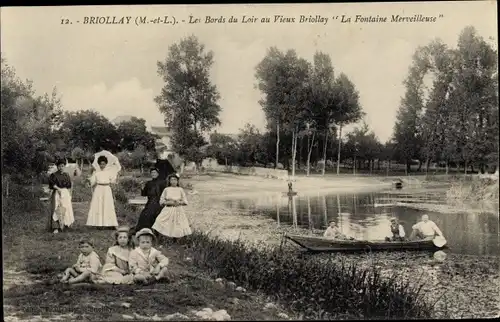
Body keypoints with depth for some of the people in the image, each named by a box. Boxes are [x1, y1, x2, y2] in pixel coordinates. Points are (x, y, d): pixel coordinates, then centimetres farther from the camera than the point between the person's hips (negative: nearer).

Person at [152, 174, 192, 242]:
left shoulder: (180, 190, 4)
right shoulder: (166, 189, 5)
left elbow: (185, 201, 7)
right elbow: (161, 201, 6)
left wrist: (179, 202, -13)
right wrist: (168, 202, -11)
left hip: (178, 211, 0)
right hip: (168, 210, 0)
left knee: (177, 227, -5)